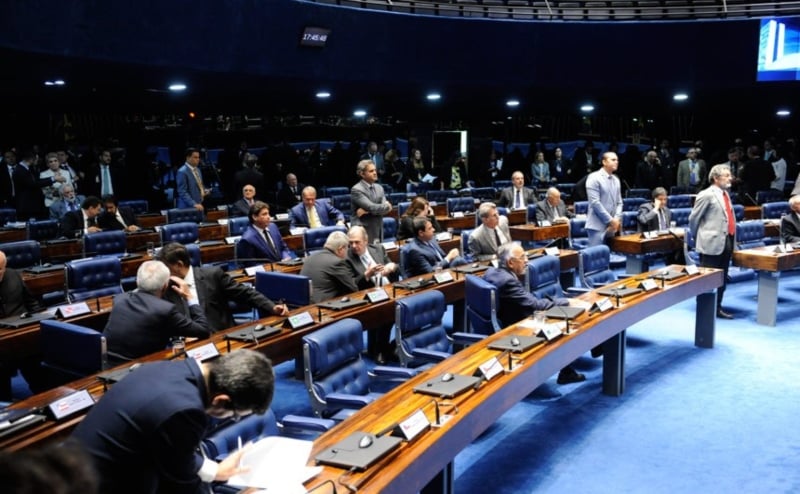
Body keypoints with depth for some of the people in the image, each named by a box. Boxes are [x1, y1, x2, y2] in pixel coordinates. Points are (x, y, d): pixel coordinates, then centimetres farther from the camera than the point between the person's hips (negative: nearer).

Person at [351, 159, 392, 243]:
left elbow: (386, 208, 0)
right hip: (362, 232, -6)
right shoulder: (356, 190, -9)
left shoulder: (379, 188, 12)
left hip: (378, 231, 6)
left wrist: (367, 211, -13)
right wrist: (387, 206, -3)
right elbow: (371, 207, -18)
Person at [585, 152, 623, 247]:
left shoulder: (616, 180, 15)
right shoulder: (594, 178, -8)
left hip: (612, 226, 7)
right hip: (597, 226, -7)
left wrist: (617, 219, -4)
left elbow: (619, 202, 15)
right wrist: (610, 220, -14)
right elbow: (595, 202, -15)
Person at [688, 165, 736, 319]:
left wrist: (732, 238, 14)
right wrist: (700, 237, 4)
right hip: (712, 243, -8)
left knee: (722, 279, 13)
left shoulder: (725, 194, 15)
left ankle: (717, 308, 22)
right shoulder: (707, 195, -11)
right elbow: (693, 219, -8)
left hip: (726, 242, 8)